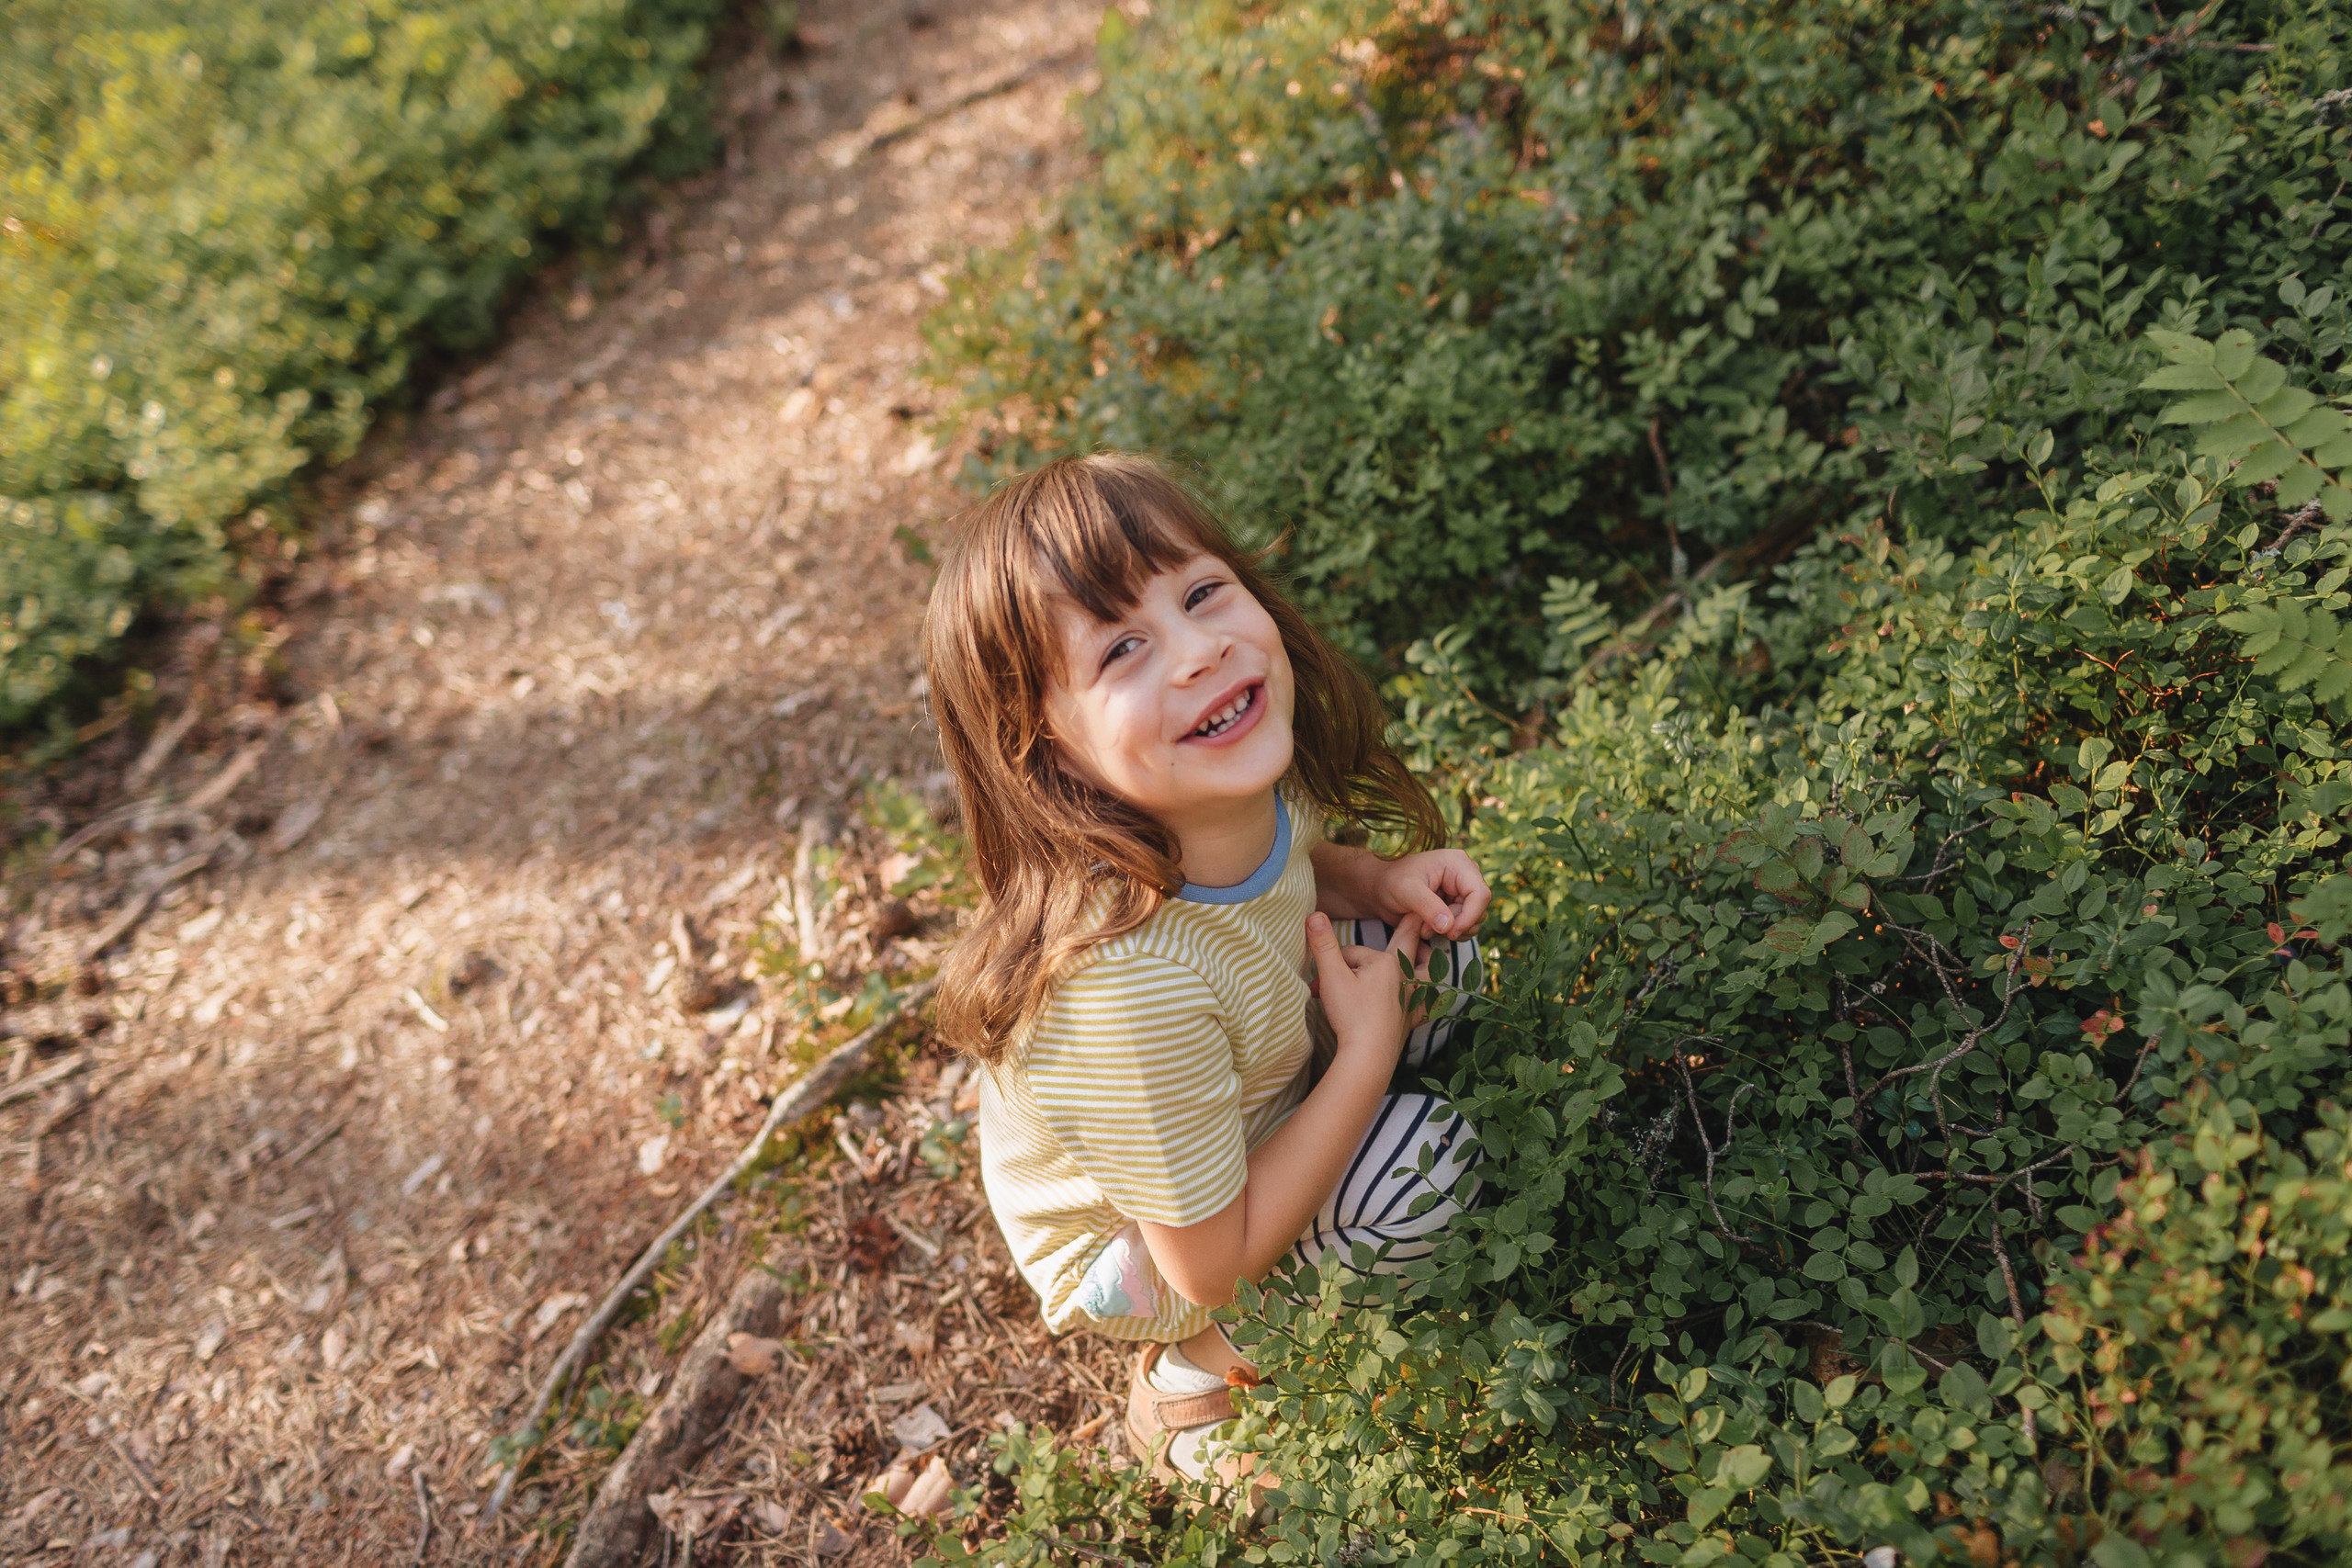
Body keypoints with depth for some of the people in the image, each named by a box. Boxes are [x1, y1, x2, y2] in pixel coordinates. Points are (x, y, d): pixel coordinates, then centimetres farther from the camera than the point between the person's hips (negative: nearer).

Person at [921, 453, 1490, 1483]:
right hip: (1126, 1248, -7)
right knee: (1426, 1162, -25)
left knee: (1436, 956, -1)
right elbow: (1210, 1264, -29)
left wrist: (1384, 884, -15)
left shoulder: (1256, 773, -22)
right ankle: (1186, 1368, 0)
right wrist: (1369, 1046, -24)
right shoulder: (1121, 982, -43)